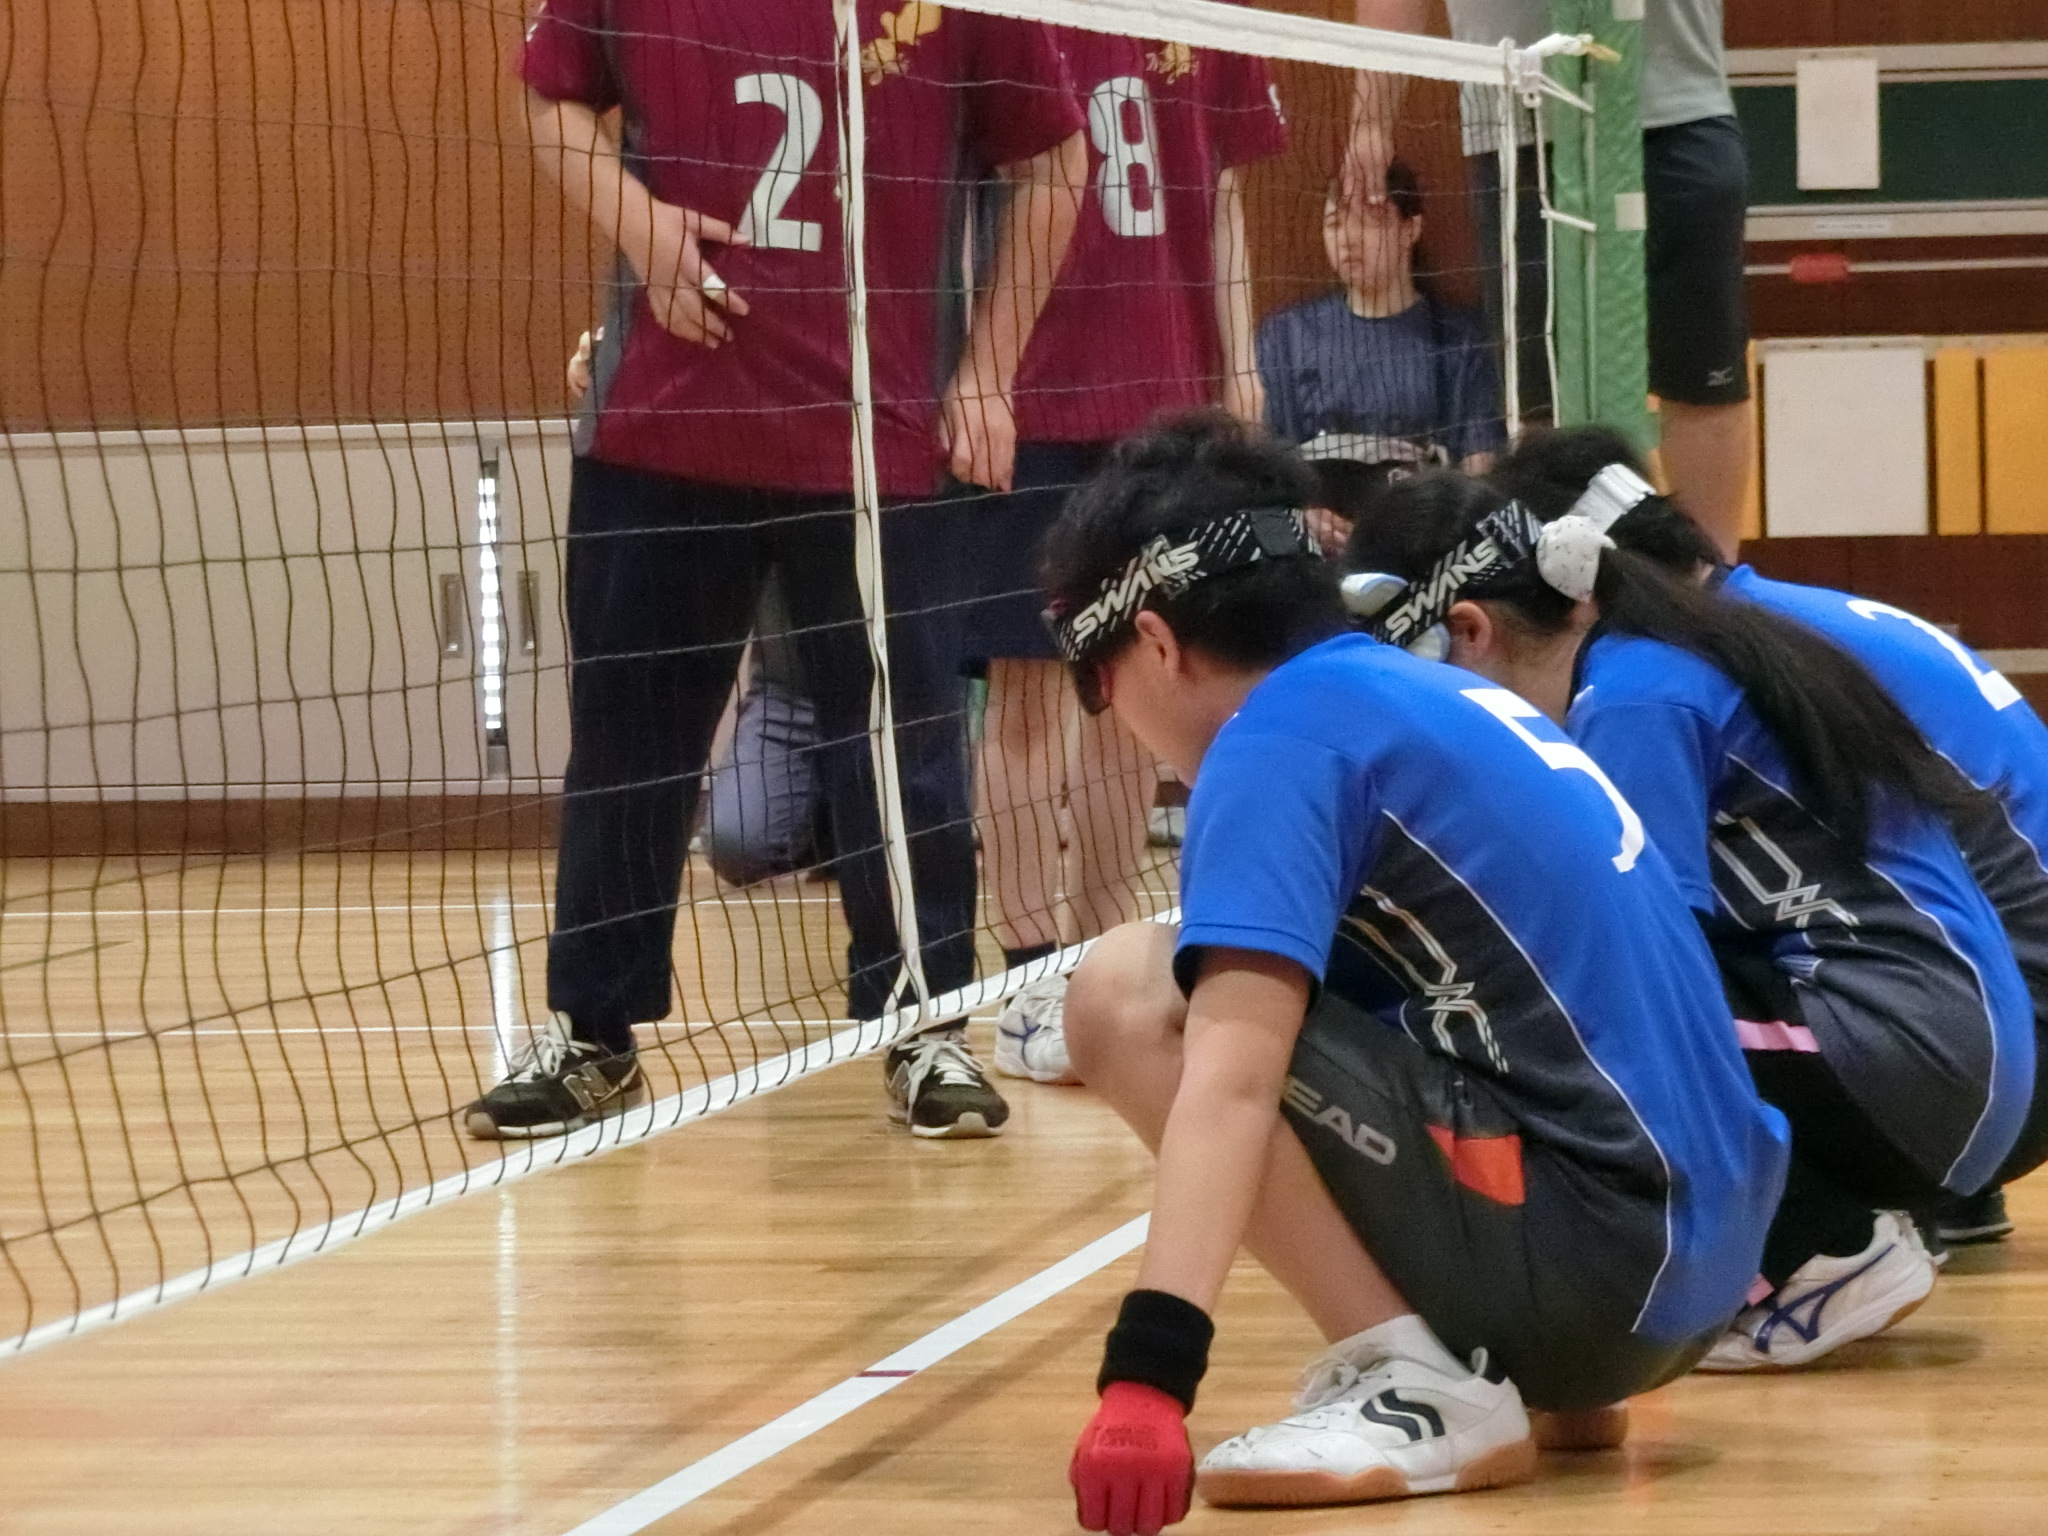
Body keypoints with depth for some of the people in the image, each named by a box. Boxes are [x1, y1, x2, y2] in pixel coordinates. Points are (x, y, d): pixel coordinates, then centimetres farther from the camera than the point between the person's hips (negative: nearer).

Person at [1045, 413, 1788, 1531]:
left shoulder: (1286, 727, -9)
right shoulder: (1438, 695, 19)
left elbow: (1228, 1075, -23)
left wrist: (1147, 1372, -31)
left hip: (1588, 1251, -9)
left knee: (1130, 996, -9)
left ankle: (1419, 1389, -12)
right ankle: (1547, 1380, 14)